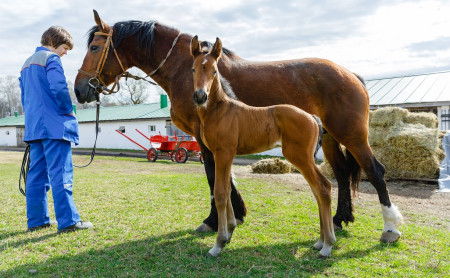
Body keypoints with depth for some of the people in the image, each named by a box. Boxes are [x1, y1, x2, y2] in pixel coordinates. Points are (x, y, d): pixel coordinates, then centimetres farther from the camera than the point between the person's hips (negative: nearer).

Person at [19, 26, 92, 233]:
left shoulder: (27, 64, 24)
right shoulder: (51, 59, -5)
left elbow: (24, 97, 24)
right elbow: (59, 88, -18)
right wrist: (69, 110, -4)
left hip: (34, 126, 9)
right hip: (54, 125, -9)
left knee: (37, 173, 10)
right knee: (60, 173, -11)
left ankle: (37, 220, 14)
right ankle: (68, 221, -11)